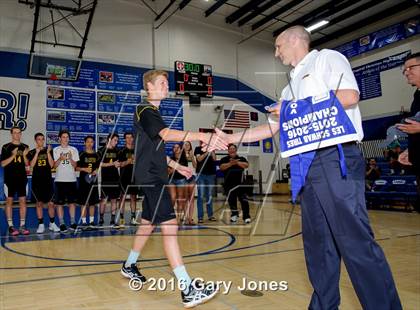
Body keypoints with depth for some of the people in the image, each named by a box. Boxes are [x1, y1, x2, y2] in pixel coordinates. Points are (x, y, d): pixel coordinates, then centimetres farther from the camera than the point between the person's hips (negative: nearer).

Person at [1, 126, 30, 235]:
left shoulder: (24, 147, 10)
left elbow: (27, 164, 9)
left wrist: (24, 156, -10)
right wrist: (13, 155, -17)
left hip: (22, 178, 3)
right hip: (10, 179, -3)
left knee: (23, 201, 3)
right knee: (9, 201, 1)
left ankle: (22, 225, 9)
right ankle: (11, 226, 6)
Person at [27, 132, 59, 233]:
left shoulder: (49, 150, 6)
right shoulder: (32, 152, 5)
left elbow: (51, 165, -3)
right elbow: (31, 165, -10)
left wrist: (48, 152, -12)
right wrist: (37, 152, -15)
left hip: (48, 180, 0)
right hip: (37, 180, 0)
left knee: (51, 203, 0)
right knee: (39, 203, 4)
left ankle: (52, 224, 12)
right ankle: (41, 225, 11)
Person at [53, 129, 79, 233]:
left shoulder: (73, 150, 7)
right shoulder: (56, 150, 4)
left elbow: (75, 165, 2)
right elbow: (54, 166, -2)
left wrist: (70, 158, -16)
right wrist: (60, 159, -19)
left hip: (72, 179, 1)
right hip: (60, 180, -1)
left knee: (72, 202, 4)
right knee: (59, 203, 0)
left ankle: (73, 222, 12)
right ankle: (61, 223, 7)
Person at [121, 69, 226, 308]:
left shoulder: (152, 112, 20)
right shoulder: (146, 111, -12)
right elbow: (167, 134, -32)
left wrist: (176, 166, 25)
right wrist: (203, 136, -44)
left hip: (154, 176, 11)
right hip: (151, 177, -11)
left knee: (148, 223, 18)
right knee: (170, 226, -17)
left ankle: (129, 266, 37)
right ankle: (188, 290, -19)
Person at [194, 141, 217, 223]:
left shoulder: (211, 149, 11)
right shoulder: (198, 149, 3)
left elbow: (214, 159, -2)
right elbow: (199, 159, -11)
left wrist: (212, 150, -10)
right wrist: (207, 152, -16)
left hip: (211, 174, 3)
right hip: (201, 174, -3)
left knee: (209, 196, 9)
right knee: (200, 196, -3)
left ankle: (210, 215, 17)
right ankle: (200, 216, 0)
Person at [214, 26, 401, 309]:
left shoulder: (326, 58, 6)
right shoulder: (291, 88, 27)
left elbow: (350, 96, -11)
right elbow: (271, 128, 28)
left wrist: (296, 108, -5)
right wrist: (231, 138, 24)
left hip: (336, 158, -8)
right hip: (307, 165, 8)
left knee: (355, 240, -11)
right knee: (318, 241, 10)